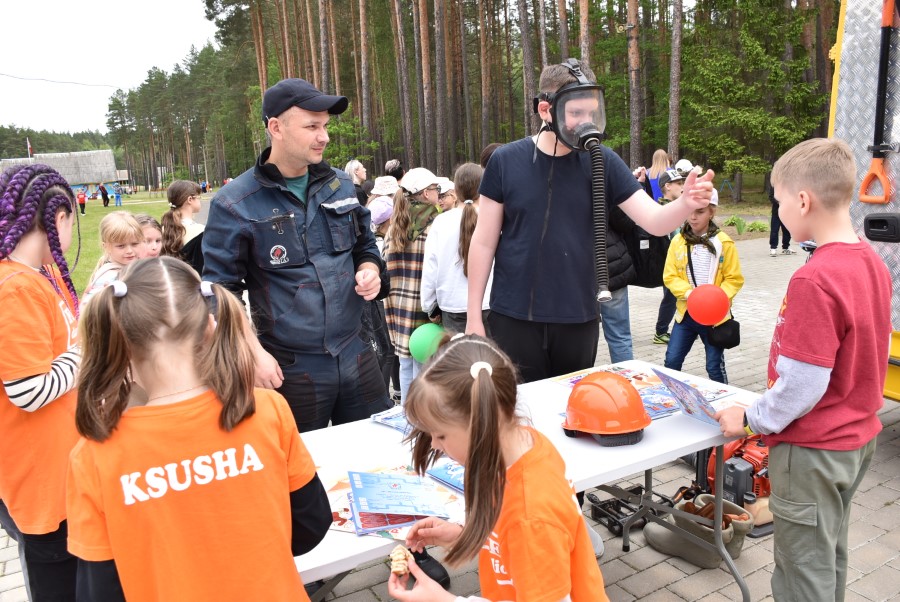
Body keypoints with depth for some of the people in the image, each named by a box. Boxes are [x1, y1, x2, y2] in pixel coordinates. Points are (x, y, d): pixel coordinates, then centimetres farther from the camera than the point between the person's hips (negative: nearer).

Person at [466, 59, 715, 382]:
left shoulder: (602, 162, -1)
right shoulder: (506, 161, -5)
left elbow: (654, 220, -6)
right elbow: (484, 242, -2)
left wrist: (686, 203, -28)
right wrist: (474, 318, -1)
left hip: (579, 319, 2)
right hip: (515, 319, -1)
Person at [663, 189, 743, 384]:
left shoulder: (724, 243, -7)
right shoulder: (678, 241, 1)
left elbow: (734, 279, -4)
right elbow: (670, 276, 0)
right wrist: (687, 292, -17)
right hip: (686, 312, 3)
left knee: (715, 366, 8)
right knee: (672, 361, 4)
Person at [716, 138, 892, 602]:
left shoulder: (814, 280, -27)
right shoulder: (873, 264, 1)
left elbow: (802, 385, -26)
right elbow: (858, 357, 9)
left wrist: (750, 419, -11)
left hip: (813, 450, -8)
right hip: (858, 436, 9)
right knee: (831, 556, 25)